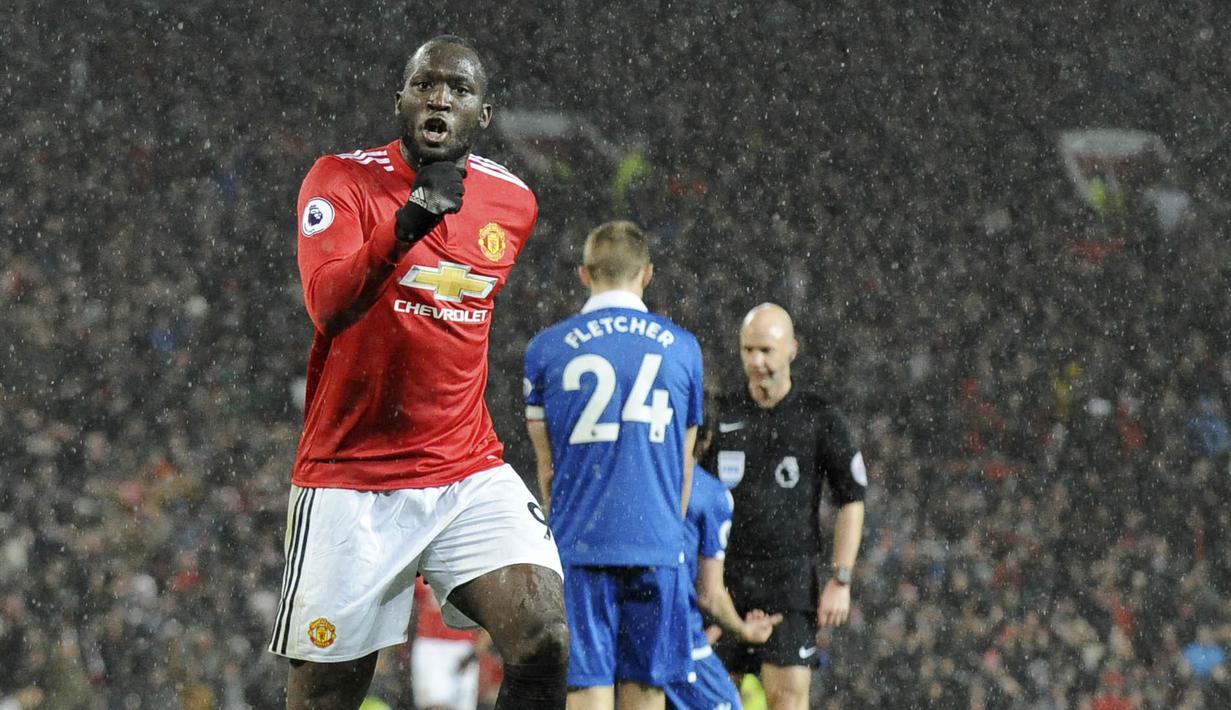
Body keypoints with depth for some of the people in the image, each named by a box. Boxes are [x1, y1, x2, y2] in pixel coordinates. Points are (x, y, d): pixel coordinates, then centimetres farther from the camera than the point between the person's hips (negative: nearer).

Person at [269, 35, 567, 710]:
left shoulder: (513, 204, 6)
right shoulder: (341, 180, -8)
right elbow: (327, 305, -26)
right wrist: (407, 224, -40)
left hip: (469, 472, 3)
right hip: (349, 482, -3)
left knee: (544, 640, -18)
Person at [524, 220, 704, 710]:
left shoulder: (547, 348, 3)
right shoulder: (681, 348, 6)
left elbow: (547, 468, 10)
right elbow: (684, 465, 14)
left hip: (579, 544, -1)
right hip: (656, 546, 1)